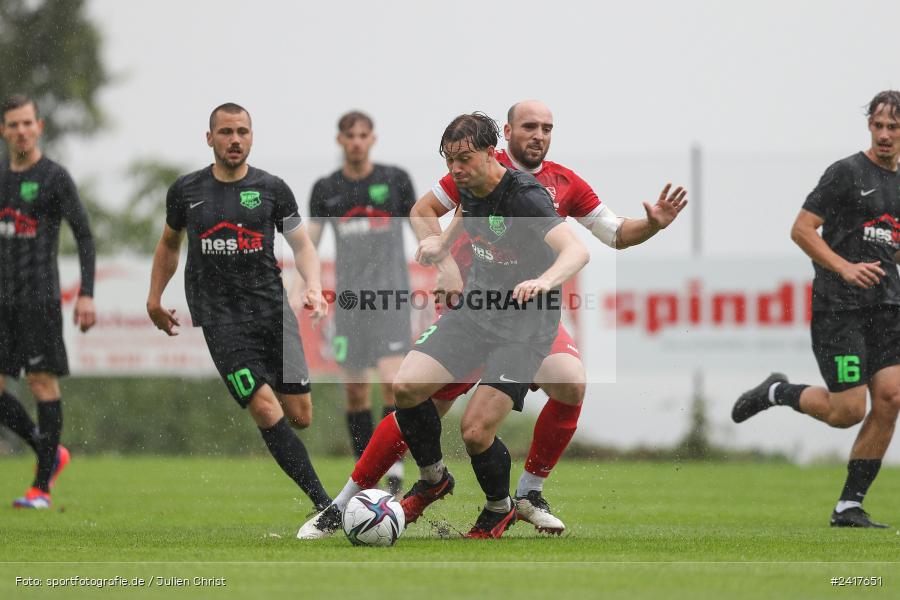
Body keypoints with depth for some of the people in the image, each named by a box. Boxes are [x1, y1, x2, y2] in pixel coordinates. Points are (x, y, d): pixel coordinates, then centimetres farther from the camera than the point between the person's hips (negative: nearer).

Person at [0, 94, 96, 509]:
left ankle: (42, 486, -2)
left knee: (43, 381, -6)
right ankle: (50, 453, 18)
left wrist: (86, 295, -16)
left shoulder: (55, 178, -5)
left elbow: (85, 237, -7)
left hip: (40, 296, -6)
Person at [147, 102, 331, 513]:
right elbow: (169, 243, 23)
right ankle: (325, 505, -19)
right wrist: (154, 299, 22)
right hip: (221, 319, -2)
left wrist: (313, 287, -13)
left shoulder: (272, 189, 5)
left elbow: (301, 244, 5)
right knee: (266, 411, -17)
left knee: (300, 417, 0)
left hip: (272, 307, 2)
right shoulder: (186, 191, 6)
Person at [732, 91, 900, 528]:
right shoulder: (847, 172, -5)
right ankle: (777, 392, 20)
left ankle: (849, 506, 0)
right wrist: (845, 267, -19)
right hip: (839, 307, -6)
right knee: (847, 411, -10)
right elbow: (801, 230, -8)